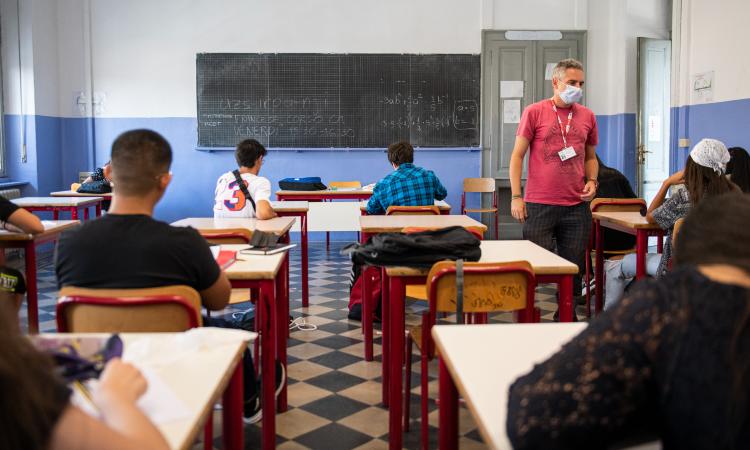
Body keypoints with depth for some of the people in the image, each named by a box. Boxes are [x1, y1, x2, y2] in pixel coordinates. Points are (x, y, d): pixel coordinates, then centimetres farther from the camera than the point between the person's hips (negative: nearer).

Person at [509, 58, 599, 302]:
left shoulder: (587, 116, 11)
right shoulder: (534, 112, -1)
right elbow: (517, 155, -1)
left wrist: (592, 181, 1)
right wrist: (516, 196, -8)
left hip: (577, 206, 4)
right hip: (539, 206, -3)